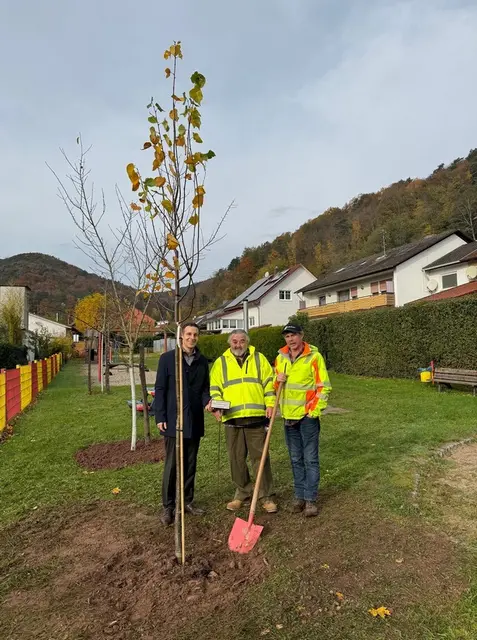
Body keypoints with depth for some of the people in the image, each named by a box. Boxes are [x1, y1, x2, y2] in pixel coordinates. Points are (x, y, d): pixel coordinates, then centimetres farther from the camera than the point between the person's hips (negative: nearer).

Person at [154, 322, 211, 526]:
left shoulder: (202, 361, 7)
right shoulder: (167, 358, -3)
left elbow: (204, 387, 12)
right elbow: (160, 389, -3)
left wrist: (207, 401, -10)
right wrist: (160, 417, -8)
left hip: (195, 421, 4)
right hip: (173, 420, -4)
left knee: (190, 464, 12)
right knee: (171, 465, 2)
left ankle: (187, 501, 26)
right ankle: (168, 506, 15)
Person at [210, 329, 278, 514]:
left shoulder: (259, 359, 9)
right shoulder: (220, 362, 10)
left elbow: (269, 382, 6)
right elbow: (214, 388, 6)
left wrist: (270, 404, -4)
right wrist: (216, 405, -9)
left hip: (256, 416, -1)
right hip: (232, 418, 1)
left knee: (260, 456, 4)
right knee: (236, 458, 10)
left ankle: (266, 496, 16)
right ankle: (243, 492, 28)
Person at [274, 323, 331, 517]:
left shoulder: (314, 356, -9)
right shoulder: (280, 358, 7)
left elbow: (323, 386, -9)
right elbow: (275, 384, 18)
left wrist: (315, 411, -14)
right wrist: (277, 379, -5)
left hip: (307, 416, -5)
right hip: (288, 416, 5)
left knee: (310, 459, 3)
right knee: (296, 459, 14)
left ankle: (310, 499, 13)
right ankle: (300, 495, 26)